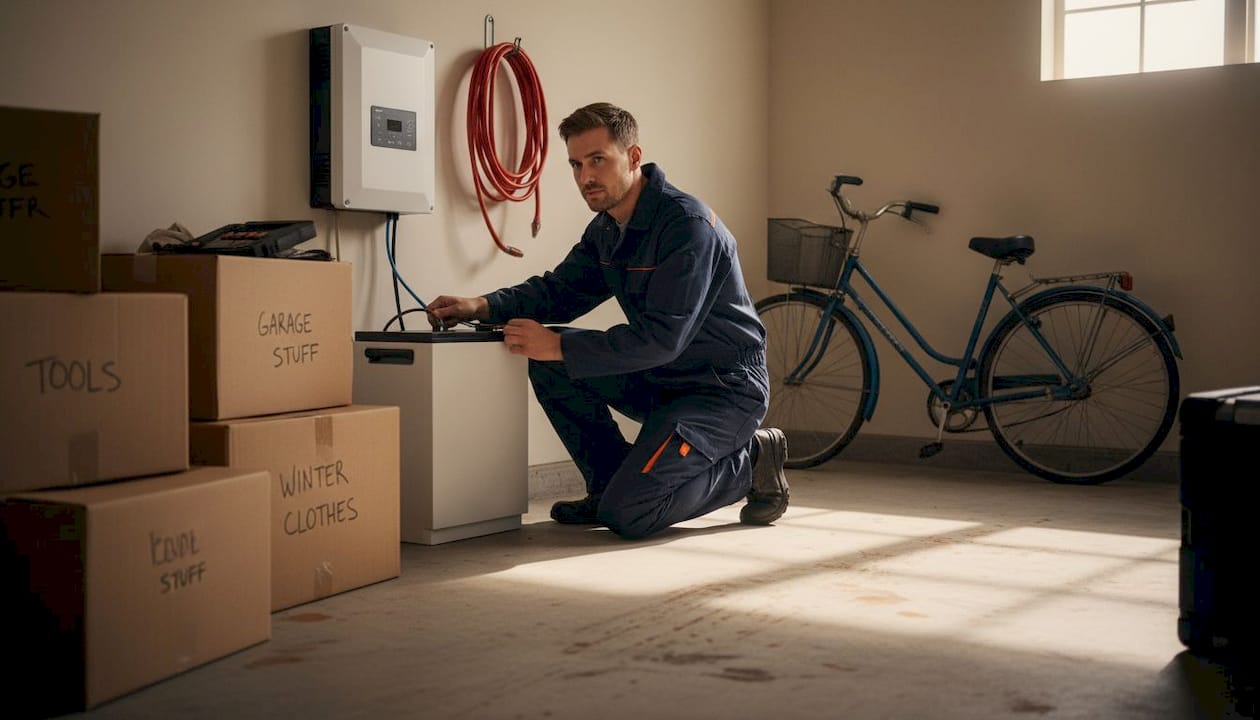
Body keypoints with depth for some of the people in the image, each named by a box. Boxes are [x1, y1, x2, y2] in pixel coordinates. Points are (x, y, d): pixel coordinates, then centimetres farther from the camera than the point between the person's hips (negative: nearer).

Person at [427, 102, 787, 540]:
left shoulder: (688, 225, -23)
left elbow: (662, 338, -28)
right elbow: (559, 289, 9)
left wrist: (561, 347, -29)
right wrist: (482, 306, -10)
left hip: (723, 387, -8)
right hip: (661, 380, 9)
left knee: (626, 514, -19)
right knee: (548, 362, -5)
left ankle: (750, 460, 2)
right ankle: (610, 484, 6)